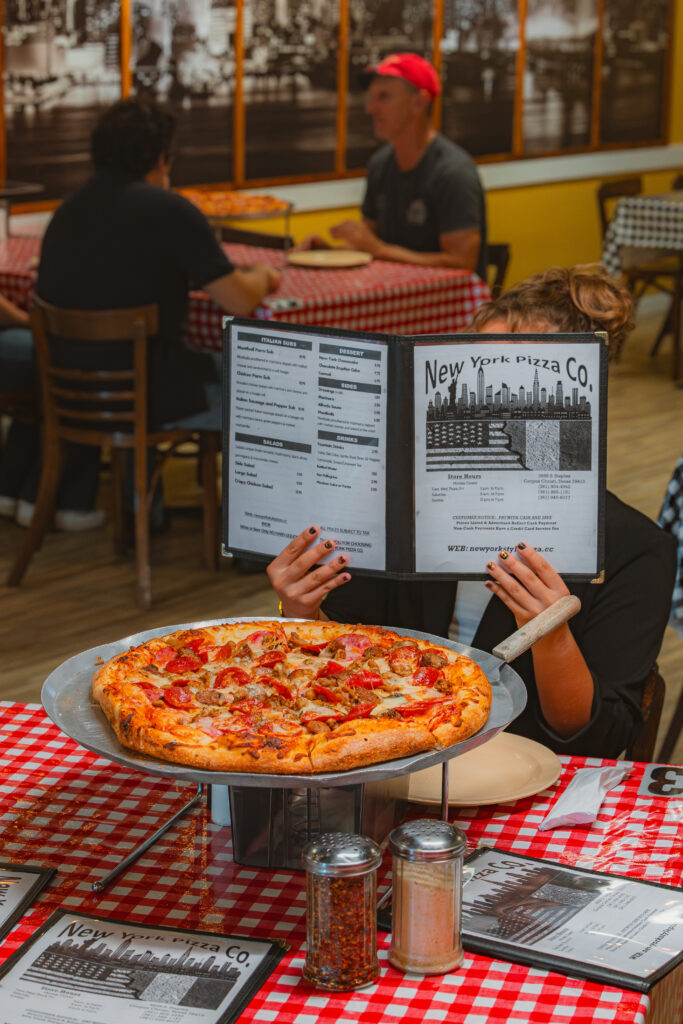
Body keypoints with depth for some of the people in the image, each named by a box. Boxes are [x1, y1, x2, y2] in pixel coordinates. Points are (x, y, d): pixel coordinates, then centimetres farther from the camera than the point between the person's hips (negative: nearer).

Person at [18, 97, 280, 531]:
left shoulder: (66, 211, 4)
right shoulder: (169, 209, -15)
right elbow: (239, 301, -14)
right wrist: (261, 278, 8)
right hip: (149, 397, -7)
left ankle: (72, 500, 41)